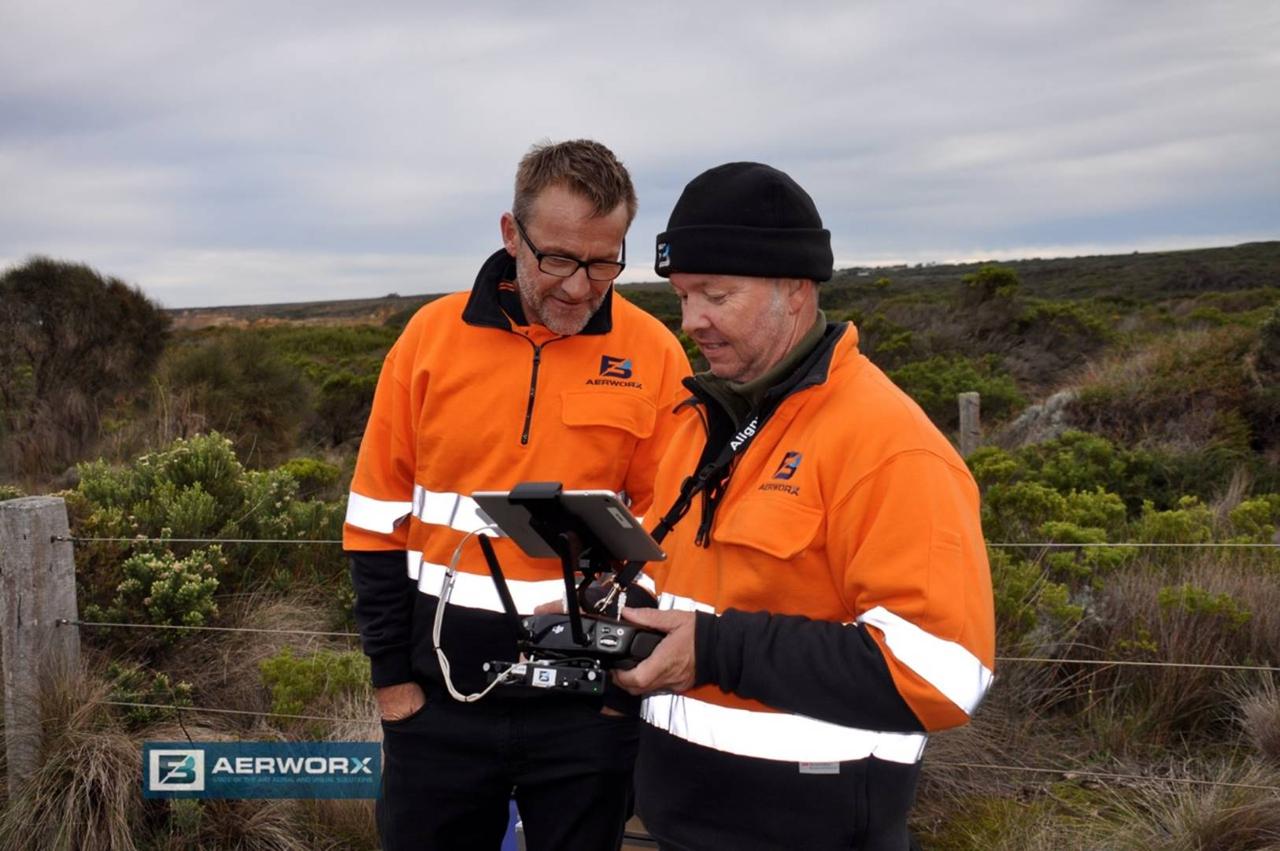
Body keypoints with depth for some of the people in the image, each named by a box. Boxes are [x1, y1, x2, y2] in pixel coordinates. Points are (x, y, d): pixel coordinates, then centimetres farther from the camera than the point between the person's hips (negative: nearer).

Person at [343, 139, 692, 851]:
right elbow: (380, 519, 2)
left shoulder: (653, 353, -5)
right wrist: (391, 673, 1)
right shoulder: (432, 334, -2)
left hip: (589, 704, -1)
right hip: (440, 698, 1)